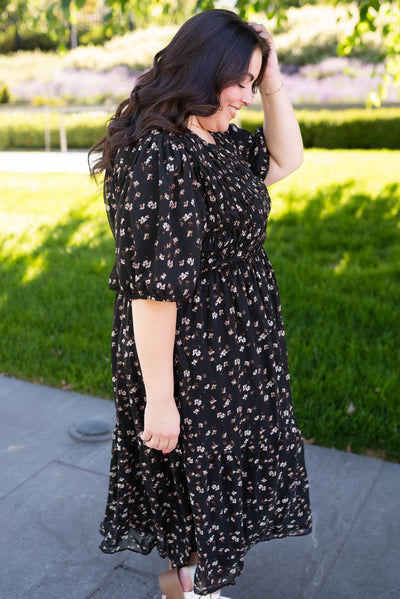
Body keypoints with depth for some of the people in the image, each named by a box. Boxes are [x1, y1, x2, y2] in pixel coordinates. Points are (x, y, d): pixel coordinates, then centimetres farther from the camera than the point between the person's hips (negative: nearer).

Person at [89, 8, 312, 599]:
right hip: (188, 363, -10)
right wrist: (158, 398, -23)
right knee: (196, 473, 13)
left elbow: (285, 159, 17)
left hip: (233, 352, 10)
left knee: (215, 468, 27)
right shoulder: (158, 154, -26)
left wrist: (273, 81, 3)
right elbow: (152, 288, -28)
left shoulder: (218, 142, 3)